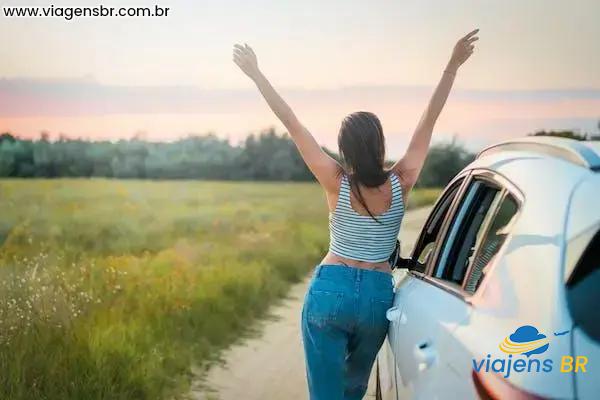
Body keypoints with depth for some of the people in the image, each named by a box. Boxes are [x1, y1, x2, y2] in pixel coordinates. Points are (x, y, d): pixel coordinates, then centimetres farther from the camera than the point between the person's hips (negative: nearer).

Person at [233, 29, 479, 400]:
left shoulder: (337, 184, -11)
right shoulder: (400, 183, -8)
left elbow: (293, 125, -10)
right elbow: (429, 120, -4)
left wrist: (256, 74, -6)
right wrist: (453, 66, 1)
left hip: (329, 290, -2)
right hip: (378, 295, 2)